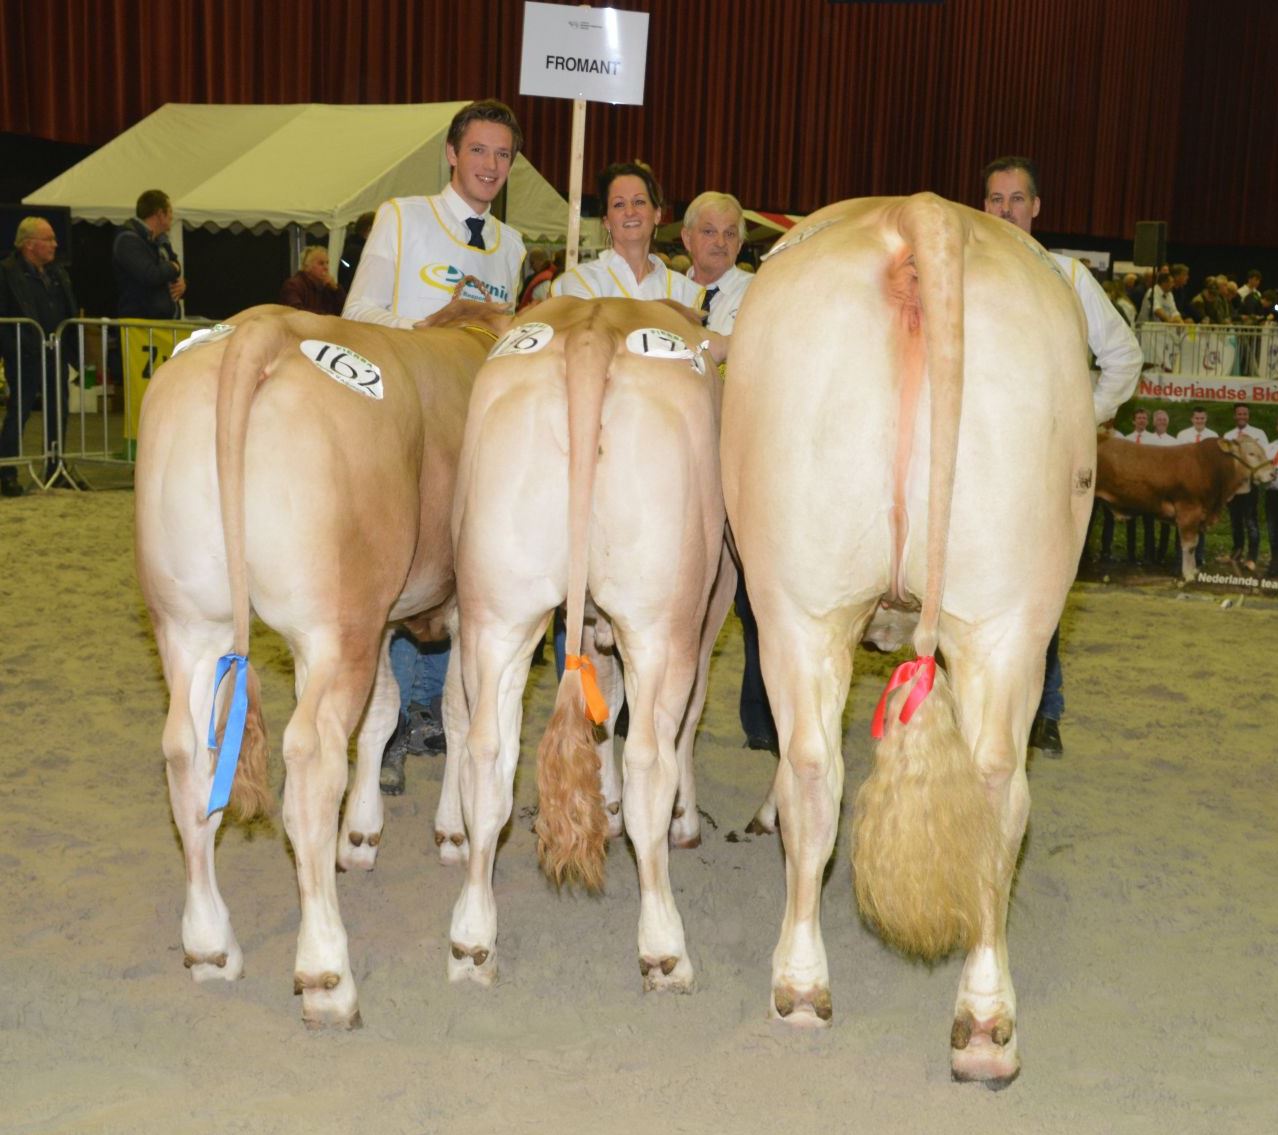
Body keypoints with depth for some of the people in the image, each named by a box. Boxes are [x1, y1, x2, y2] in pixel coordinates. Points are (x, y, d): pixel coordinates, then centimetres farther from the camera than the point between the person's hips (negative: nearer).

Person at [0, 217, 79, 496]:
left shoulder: (57, 273, 15)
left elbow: (70, 313, 19)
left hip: (55, 355, 7)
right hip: (25, 358, -7)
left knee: (58, 412, 10)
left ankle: (55, 468, 20)